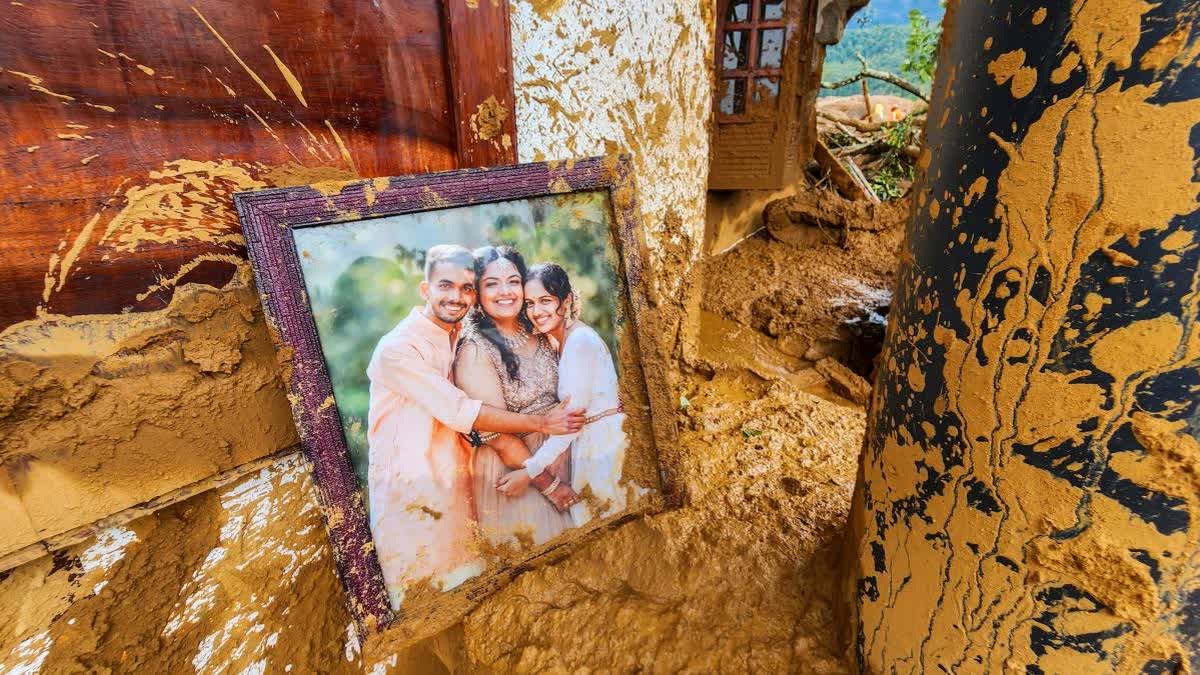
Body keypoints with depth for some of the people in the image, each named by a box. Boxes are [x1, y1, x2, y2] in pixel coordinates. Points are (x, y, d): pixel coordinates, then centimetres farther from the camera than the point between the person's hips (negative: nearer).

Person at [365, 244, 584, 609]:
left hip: (453, 482, 7)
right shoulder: (397, 348, -18)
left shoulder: (462, 340, 7)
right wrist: (541, 422, -17)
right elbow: (463, 413, -22)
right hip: (408, 492, -6)